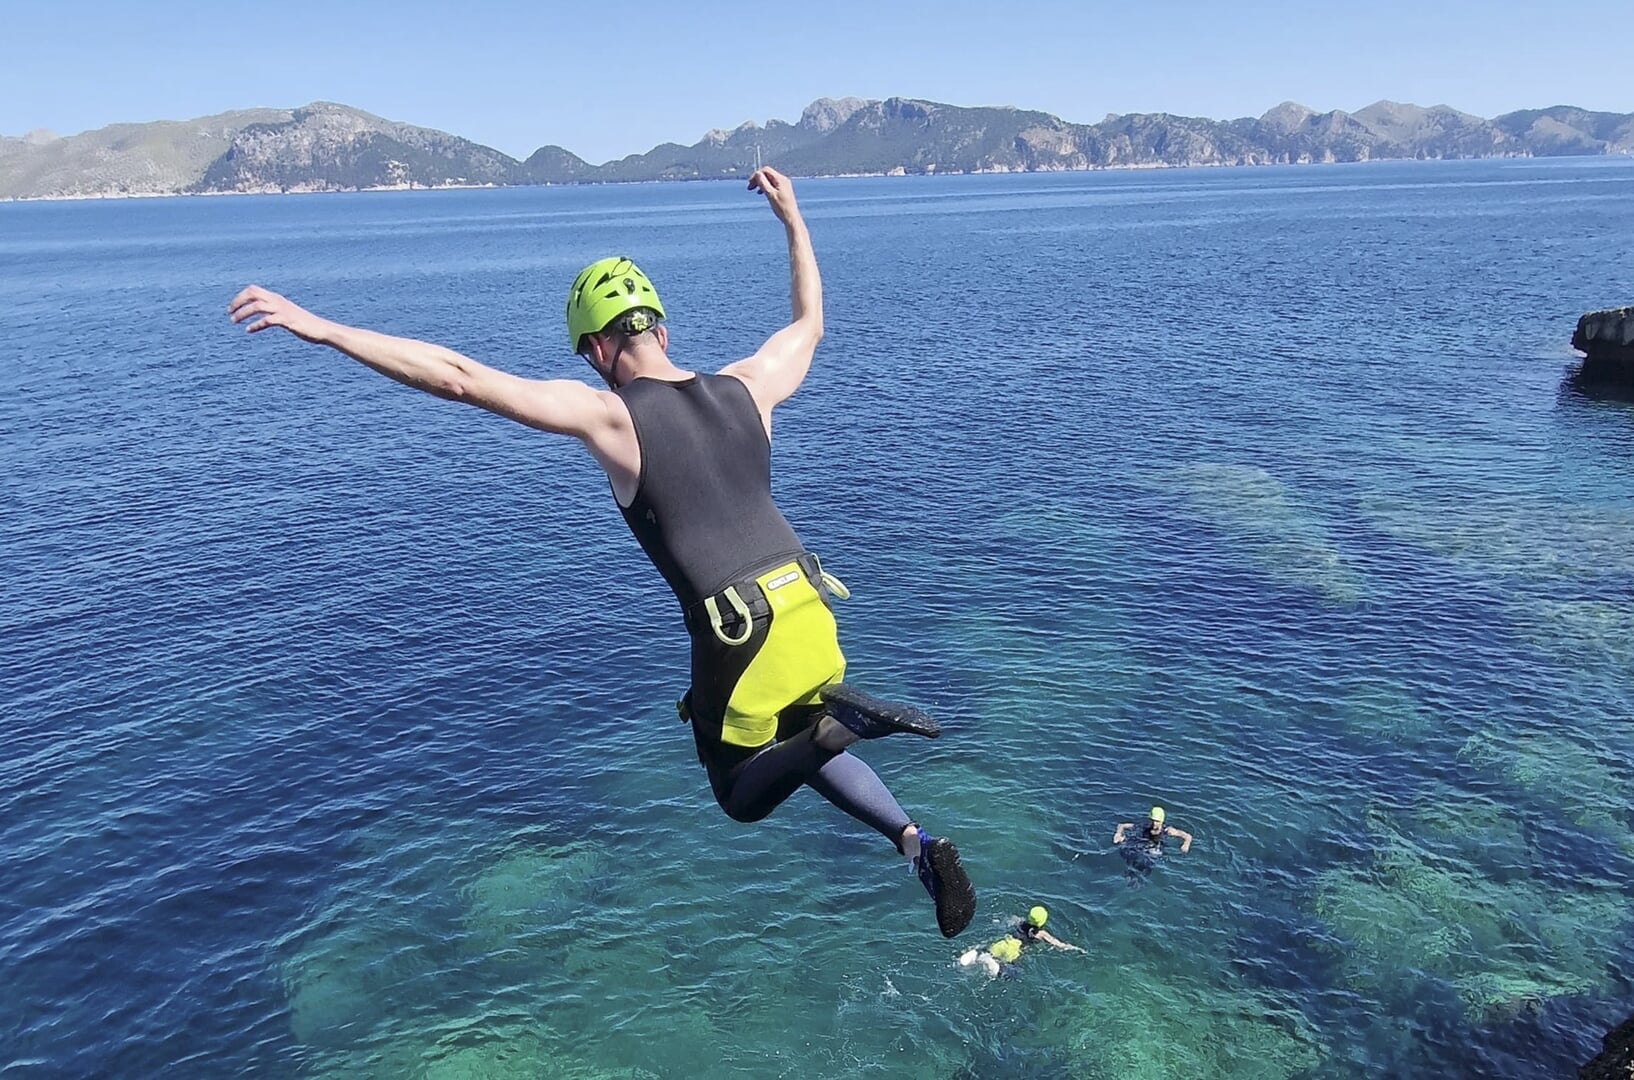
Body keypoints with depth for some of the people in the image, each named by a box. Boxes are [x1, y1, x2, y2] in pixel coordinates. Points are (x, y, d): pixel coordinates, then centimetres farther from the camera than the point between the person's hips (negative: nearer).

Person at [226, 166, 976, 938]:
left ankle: (842, 718, -11)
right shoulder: (747, 386, 6)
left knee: (744, 797, 20)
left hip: (739, 640, -5)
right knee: (800, 745, 31)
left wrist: (321, 329, -9)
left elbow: (458, 377, -13)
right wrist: (793, 220, 35)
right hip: (810, 616, 5)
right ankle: (917, 842, 9)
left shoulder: (604, 415, -9)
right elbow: (809, 323, 26)